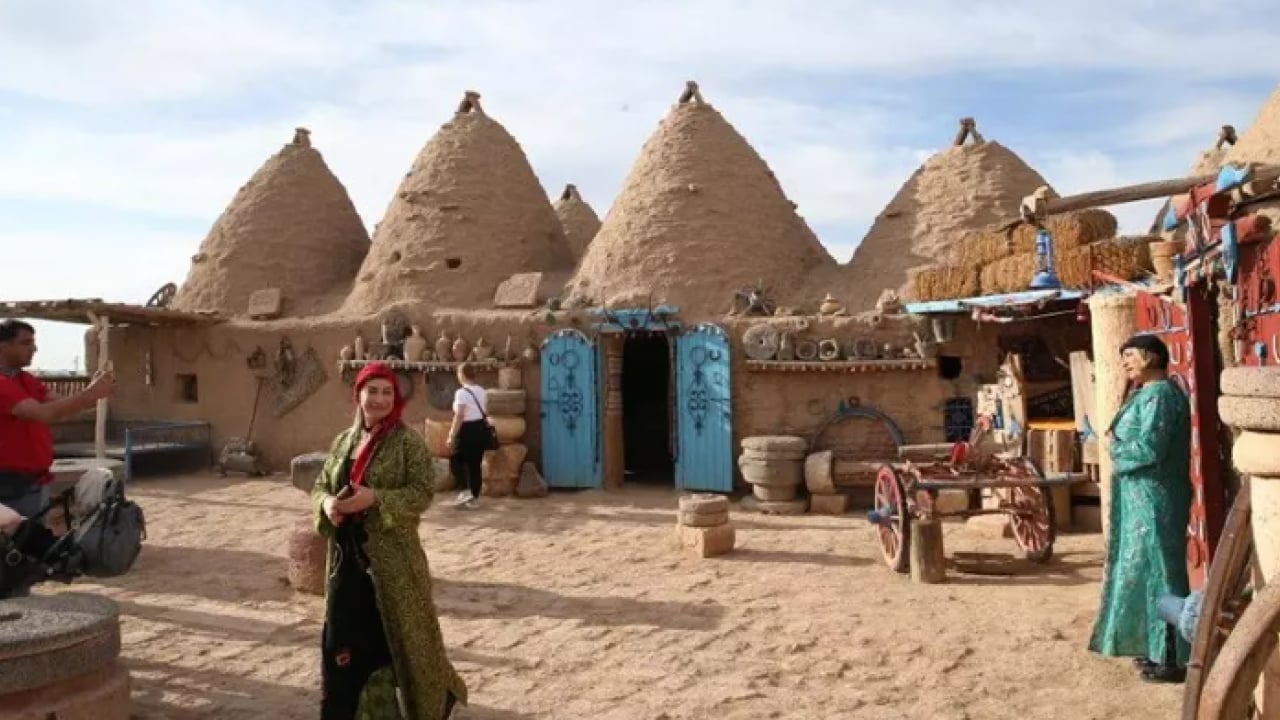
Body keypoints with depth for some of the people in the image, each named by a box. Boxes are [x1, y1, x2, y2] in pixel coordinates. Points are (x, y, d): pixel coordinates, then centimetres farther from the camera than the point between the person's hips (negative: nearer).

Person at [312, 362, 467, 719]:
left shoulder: (408, 441, -8)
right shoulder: (344, 440, 9)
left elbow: (423, 492, -13)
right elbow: (320, 486, 13)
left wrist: (375, 498, -24)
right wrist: (327, 504, -10)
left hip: (392, 557, -5)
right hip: (347, 556, 5)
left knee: (402, 635, 6)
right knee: (342, 641, 8)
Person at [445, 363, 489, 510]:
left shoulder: (461, 393, -14)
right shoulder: (482, 391, 9)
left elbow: (459, 417, -18)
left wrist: (452, 436, -14)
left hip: (468, 430, -7)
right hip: (481, 429, 7)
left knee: (456, 461, 7)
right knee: (475, 464, 10)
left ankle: (465, 491, -5)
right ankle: (474, 498, 13)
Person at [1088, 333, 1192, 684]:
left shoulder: (1159, 395, -16)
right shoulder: (1148, 394, 15)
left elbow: (1149, 448, -24)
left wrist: (1115, 446, -7)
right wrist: (1120, 442, 1)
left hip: (1154, 500, -10)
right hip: (1145, 497, 10)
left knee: (1159, 572, -4)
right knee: (1150, 571, 16)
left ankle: (1173, 659, 3)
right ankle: (1157, 648, 26)